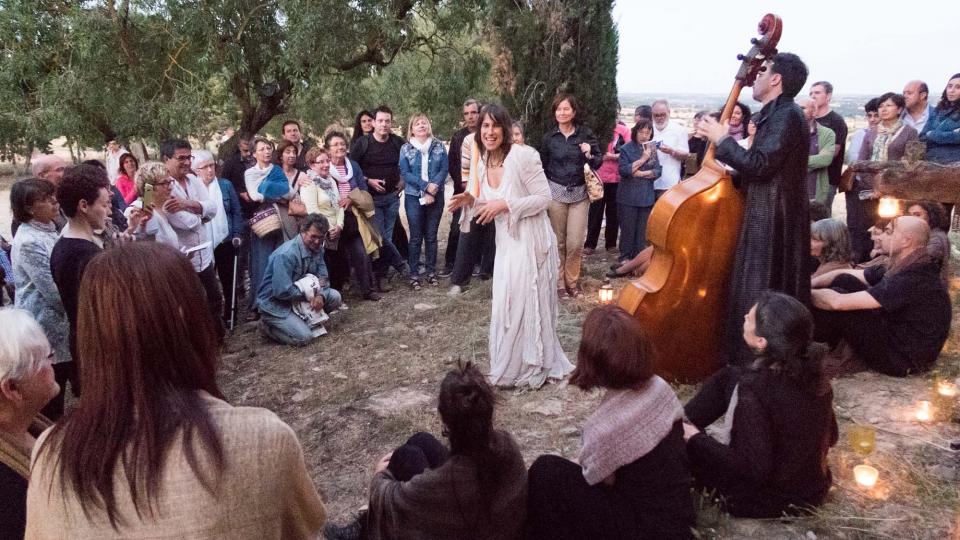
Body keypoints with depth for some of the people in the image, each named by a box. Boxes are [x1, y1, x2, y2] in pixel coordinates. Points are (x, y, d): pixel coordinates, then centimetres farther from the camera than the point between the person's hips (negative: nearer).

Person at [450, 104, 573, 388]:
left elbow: (543, 198, -17)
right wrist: (471, 202, -6)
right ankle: (510, 366, 32)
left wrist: (505, 205, -23)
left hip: (531, 242, -7)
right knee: (505, 306, 14)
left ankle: (534, 368, 23)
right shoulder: (481, 164, 4)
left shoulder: (524, 155, -18)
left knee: (529, 304, 4)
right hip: (506, 244, 7)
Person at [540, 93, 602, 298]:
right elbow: (542, 166, 9)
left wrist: (589, 155, -17)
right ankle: (559, 282, 18)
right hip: (556, 193, 0)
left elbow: (599, 161, 4)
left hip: (580, 193, 0)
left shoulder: (586, 133, 0)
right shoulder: (549, 137, 1)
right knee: (558, 241, 6)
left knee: (576, 243, -1)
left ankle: (573, 281, 17)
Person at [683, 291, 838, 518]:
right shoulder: (812, 370, -11)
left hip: (769, 499, -6)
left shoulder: (756, 390, -33)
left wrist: (695, 438, -17)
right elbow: (829, 437, 3)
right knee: (729, 377, 10)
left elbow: (751, 470, -30)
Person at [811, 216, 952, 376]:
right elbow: (844, 274, 7)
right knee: (844, 281, -1)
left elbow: (838, 302, -32)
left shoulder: (914, 280, -28)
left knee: (836, 300, -20)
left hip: (904, 358, -9)